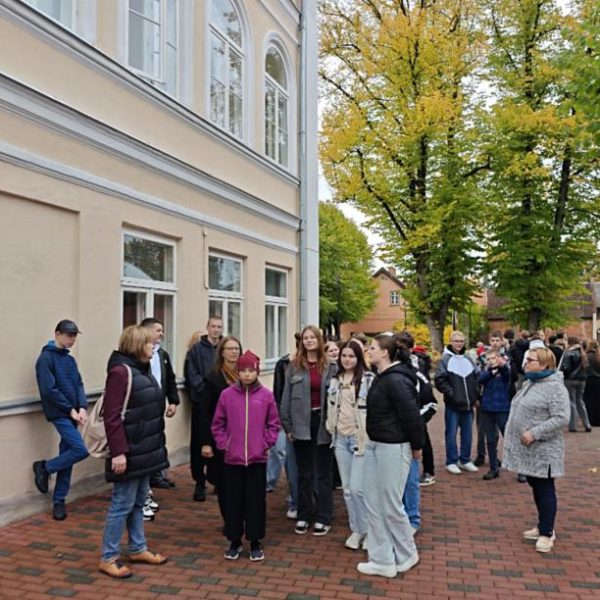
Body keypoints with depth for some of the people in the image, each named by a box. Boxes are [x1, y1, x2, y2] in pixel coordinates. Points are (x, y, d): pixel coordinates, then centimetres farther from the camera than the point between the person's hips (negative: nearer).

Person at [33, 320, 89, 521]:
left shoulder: (70, 359, 13)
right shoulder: (46, 358, -10)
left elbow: (78, 385, 11)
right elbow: (49, 390, -15)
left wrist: (82, 408, -6)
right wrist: (71, 410, -13)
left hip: (71, 414, 7)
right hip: (59, 414, -7)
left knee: (67, 456, 8)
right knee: (81, 450, -15)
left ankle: (59, 501, 19)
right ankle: (44, 467, 8)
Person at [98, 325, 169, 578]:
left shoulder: (142, 369, 11)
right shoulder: (120, 371, -18)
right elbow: (112, 417, -22)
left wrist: (156, 444, 17)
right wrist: (118, 452, -24)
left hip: (145, 449, 9)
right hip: (130, 452, -9)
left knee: (139, 502, 18)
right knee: (123, 503, 1)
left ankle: (138, 549, 30)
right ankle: (108, 557, 14)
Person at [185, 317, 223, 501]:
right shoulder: (196, 349, 1)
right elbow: (191, 374, -5)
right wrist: (205, 388, -16)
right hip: (201, 402, -2)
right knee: (199, 443, 3)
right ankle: (200, 482, 14)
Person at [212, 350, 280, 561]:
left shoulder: (266, 395, -2)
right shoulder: (227, 394, -2)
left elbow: (273, 424, 4)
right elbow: (218, 424, 4)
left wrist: (266, 444, -4)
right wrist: (223, 445, -3)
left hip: (258, 458, 0)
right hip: (232, 458, 0)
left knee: (256, 501, 8)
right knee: (233, 501, 10)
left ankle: (255, 543, 22)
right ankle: (234, 542, 25)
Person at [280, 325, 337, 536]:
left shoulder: (330, 366, -1)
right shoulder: (294, 366, 2)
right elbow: (287, 397, 2)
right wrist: (287, 425, -2)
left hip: (323, 423, -1)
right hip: (301, 424, 1)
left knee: (323, 473, 9)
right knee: (304, 473, 12)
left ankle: (323, 517, 19)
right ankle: (304, 515, 24)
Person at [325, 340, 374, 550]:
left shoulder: (368, 379, -9)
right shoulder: (335, 380, 9)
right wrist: (331, 430, 12)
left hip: (361, 438, -6)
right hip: (341, 438, 6)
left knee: (357, 487, -7)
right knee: (347, 488, 11)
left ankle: (367, 529, 13)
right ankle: (356, 529, 25)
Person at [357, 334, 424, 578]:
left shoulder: (396, 380, -21)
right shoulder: (381, 377, 9)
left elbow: (411, 414, -19)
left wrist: (416, 445, -9)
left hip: (393, 448, -10)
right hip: (374, 445, 10)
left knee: (391, 505, 4)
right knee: (373, 503, 11)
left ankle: (406, 555, 27)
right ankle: (383, 560, 22)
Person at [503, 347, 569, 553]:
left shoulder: (555, 387, -17)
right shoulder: (529, 382, 11)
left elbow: (561, 418, -23)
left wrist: (534, 433, -25)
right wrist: (515, 434, 15)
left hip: (543, 450, -9)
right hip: (527, 448, 9)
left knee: (545, 490, 2)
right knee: (535, 487, 17)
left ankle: (547, 532, 13)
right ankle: (542, 526, 30)